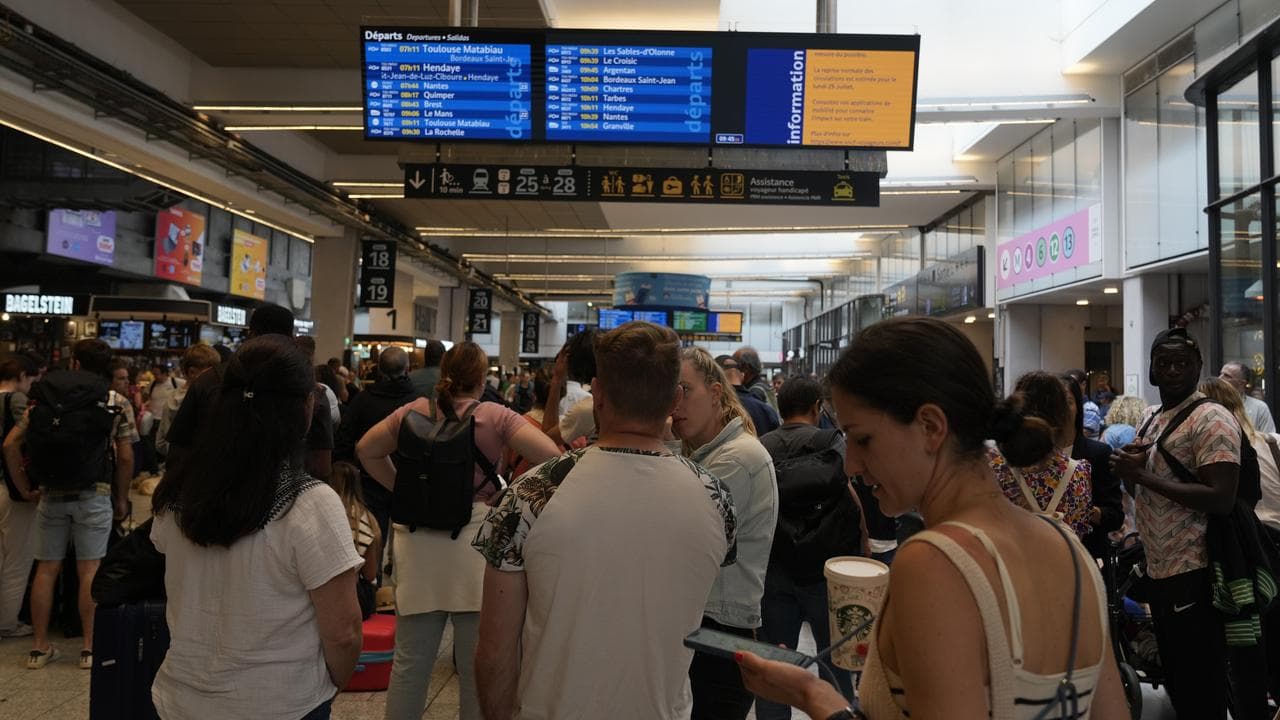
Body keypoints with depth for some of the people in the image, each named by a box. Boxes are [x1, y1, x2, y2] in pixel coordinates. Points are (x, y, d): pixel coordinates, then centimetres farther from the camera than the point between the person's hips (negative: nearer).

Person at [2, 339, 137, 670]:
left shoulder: (43, 397, 7)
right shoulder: (117, 403, 0)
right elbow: (126, 458, -4)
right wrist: (121, 498, 7)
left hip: (51, 494, 2)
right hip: (94, 495, -2)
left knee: (46, 568, 10)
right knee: (89, 570, 1)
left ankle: (39, 647, 17)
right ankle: (90, 648, 6)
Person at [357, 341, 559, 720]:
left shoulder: (414, 411, 3)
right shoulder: (495, 416, -7)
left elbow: (366, 450, 13)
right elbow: (550, 456, -14)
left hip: (418, 545, 4)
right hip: (475, 545, -3)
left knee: (410, 662, 14)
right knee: (478, 665, 9)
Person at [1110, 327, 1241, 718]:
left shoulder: (1212, 418, -13)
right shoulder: (1150, 418, 13)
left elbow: (1221, 498, -24)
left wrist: (1142, 474, -21)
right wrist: (1129, 467, -4)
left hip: (1193, 574, -8)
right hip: (1157, 568, 9)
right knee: (1174, 677, 21)